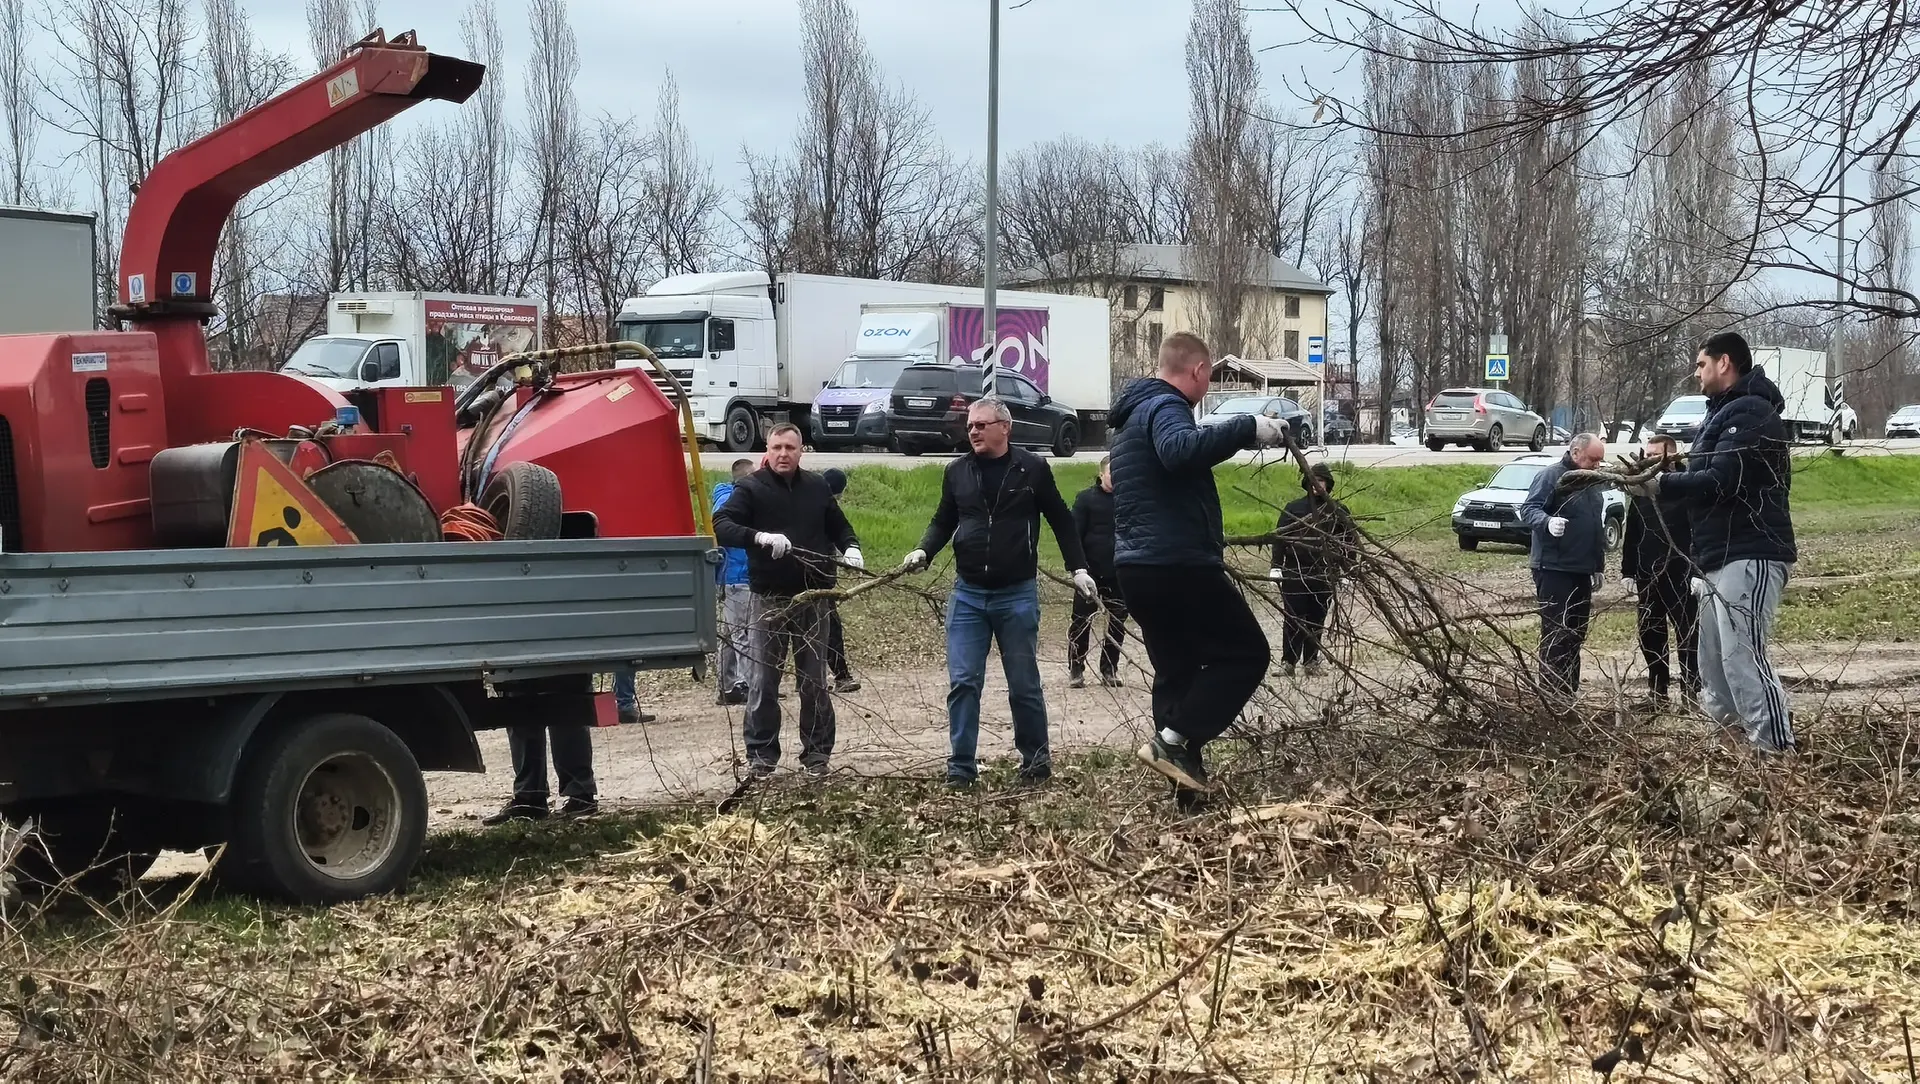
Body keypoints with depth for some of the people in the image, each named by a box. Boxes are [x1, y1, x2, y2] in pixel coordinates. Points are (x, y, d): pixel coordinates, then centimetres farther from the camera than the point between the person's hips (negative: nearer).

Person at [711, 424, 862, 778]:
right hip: (770, 599, -3)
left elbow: (839, 526, 23)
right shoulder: (751, 488, -2)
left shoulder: (817, 487, 11)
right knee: (763, 681, -1)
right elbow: (721, 526, -15)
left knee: (815, 681, 8)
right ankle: (761, 755, 7)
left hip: (814, 597, 3)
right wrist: (761, 538, -30)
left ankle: (817, 752, 16)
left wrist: (850, 548, 1)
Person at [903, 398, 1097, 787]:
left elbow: (1061, 520, 5)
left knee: (1024, 685, 6)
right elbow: (943, 522, 16)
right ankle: (961, 767, 3)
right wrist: (923, 551, -2)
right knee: (962, 682, -3)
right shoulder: (957, 472, 6)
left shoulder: (1031, 469, -3)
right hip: (968, 594, 3)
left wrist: (1078, 568, 2)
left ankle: (1036, 760, 21)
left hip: (1017, 594, -2)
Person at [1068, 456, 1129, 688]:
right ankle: (1076, 669, 10)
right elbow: (1075, 534, -5)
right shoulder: (1086, 498, -1)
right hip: (1091, 573, -3)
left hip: (1120, 574, 3)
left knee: (1117, 624, 7)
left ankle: (1109, 669, 17)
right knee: (1081, 621, 2)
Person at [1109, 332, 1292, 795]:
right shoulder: (1165, 407, -11)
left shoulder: (1135, 413, 21)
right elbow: (1180, 449, -35)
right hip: (1180, 565, -10)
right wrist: (1247, 428, -32)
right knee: (1245, 652, 0)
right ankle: (1175, 740, -11)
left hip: (1138, 566, 10)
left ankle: (1183, 771, 13)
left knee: (1177, 668, 16)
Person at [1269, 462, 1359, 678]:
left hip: (1325, 575, 1)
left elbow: (1350, 540, 7)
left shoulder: (1338, 511, 5)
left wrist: (1348, 569, 2)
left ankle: (1311, 661, 14)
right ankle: (1288, 661, -3)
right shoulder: (1293, 509, 4)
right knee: (1293, 618, -4)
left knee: (1317, 620, 6)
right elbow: (1279, 537, 3)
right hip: (1294, 573, -1)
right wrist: (1276, 566, -5)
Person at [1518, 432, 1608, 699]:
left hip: (1581, 571, 9)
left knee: (1576, 634, 10)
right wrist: (1548, 521, -38)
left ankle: (1569, 692, 16)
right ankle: (1552, 694, -11)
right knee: (1556, 634, -11)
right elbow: (1528, 510, -17)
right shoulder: (1550, 476, -8)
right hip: (1554, 569, -9)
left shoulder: (1592, 483, 19)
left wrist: (1598, 564, 28)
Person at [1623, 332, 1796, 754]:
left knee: (1742, 657, -18)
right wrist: (1659, 479, 9)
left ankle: (1779, 755, -19)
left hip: (1749, 556, -11)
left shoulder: (1749, 413, -12)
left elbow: (1720, 482, -21)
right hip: (1722, 557, 11)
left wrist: (1660, 486, -17)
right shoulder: (1726, 413, 23)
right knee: (1715, 663, 9)